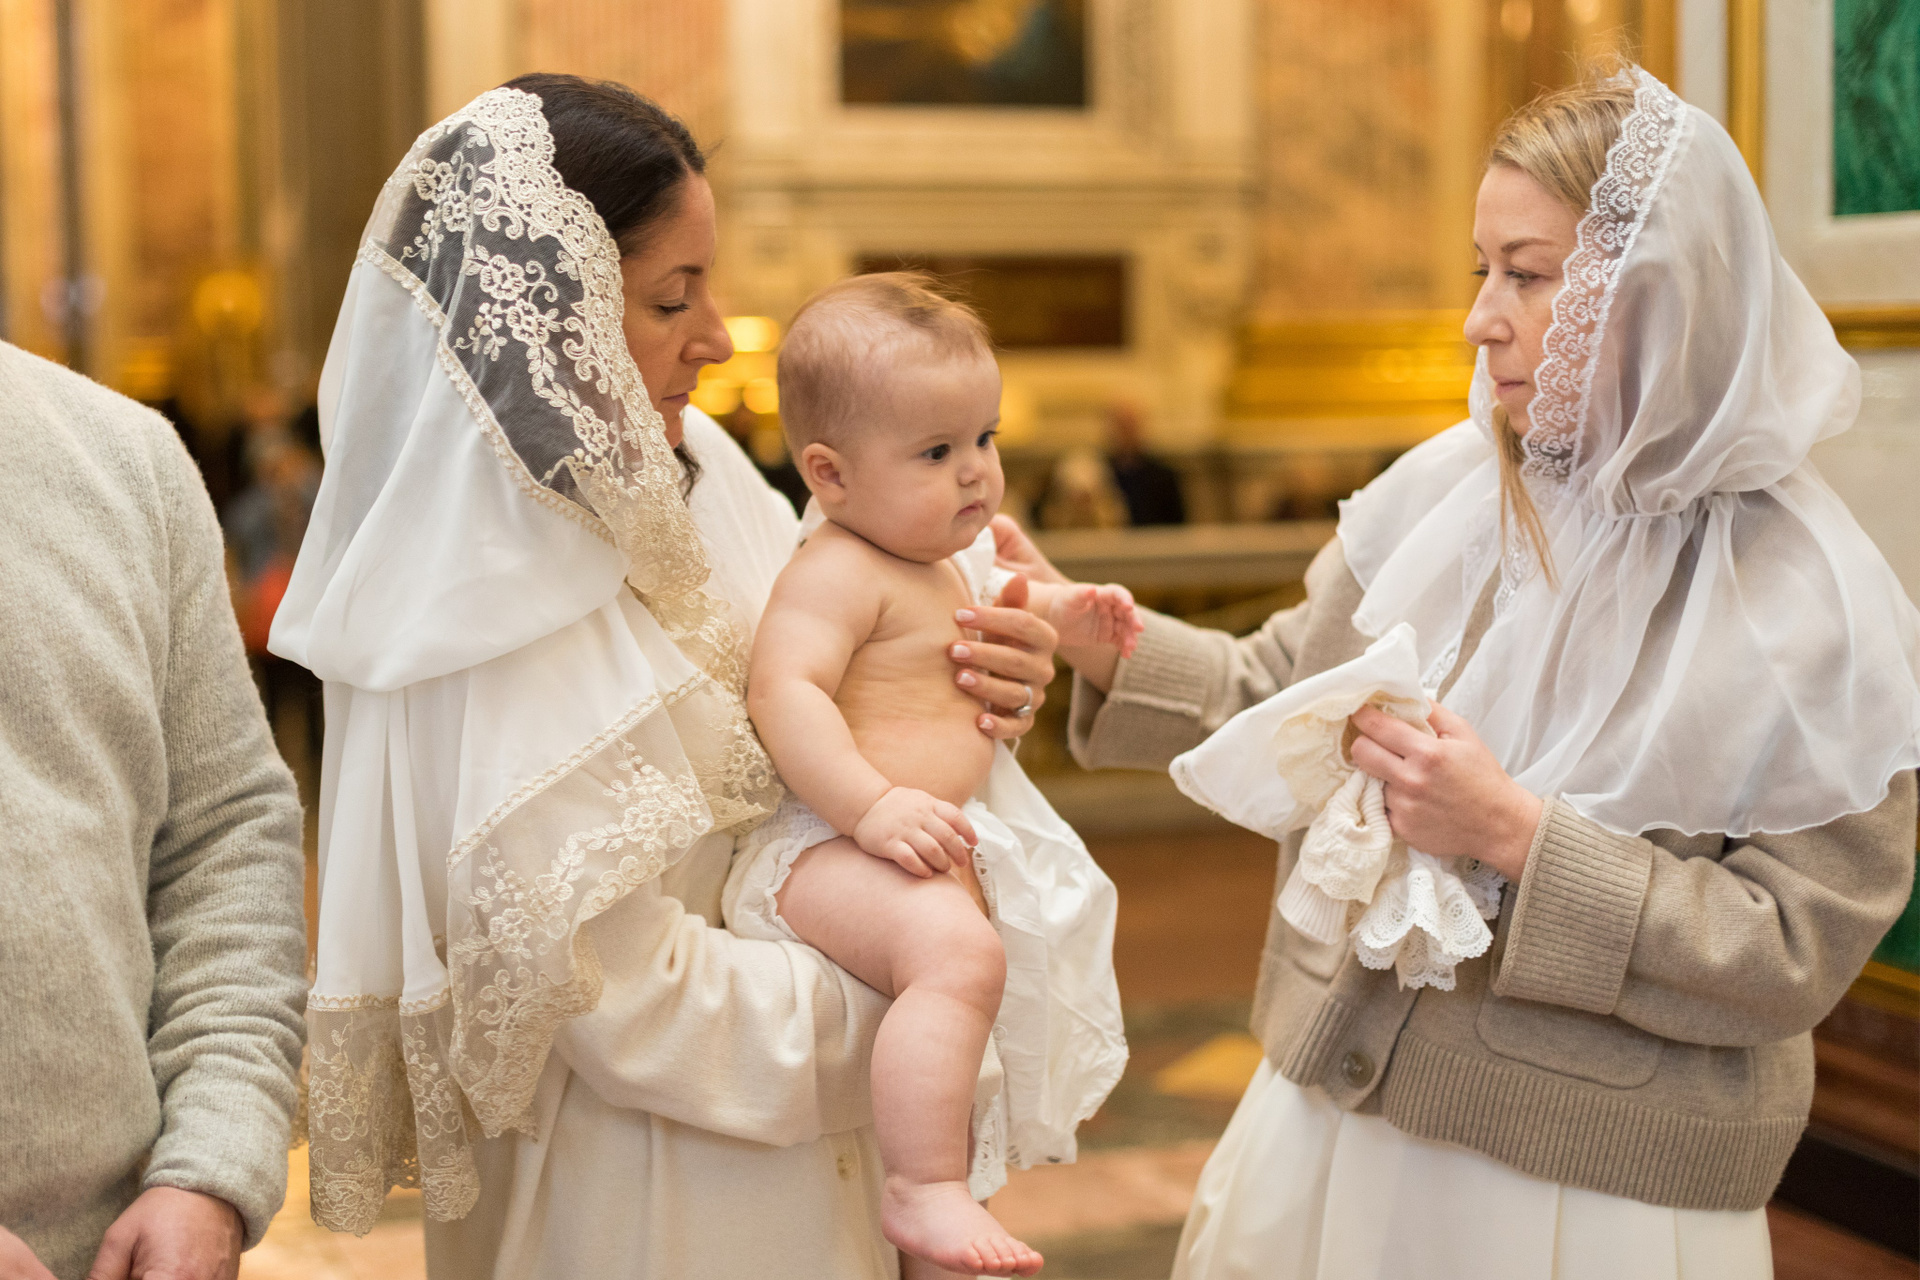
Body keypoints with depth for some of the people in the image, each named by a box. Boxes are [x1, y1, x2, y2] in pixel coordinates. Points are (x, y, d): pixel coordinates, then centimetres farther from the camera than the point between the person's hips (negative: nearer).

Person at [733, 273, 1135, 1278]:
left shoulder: (940, 557, 15)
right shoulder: (837, 571, -17)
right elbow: (783, 688, -31)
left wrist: (1060, 612, 21)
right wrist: (873, 804, -40)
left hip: (934, 841, 11)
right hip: (832, 849, -11)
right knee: (957, 953, -38)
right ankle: (924, 1193, -35)